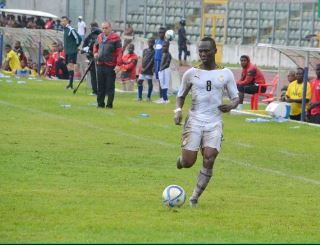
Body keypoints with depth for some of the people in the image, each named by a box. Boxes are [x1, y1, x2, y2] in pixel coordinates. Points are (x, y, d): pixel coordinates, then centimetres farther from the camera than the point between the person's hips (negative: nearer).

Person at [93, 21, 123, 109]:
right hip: (100, 65, 6)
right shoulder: (99, 37, 11)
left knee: (110, 86, -2)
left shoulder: (115, 38, -8)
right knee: (100, 86, 10)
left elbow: (119, 51, -10)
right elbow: (95, 46, 29)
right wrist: (95, 53, 8)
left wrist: (118, 64, -18)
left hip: (110, 65, -6)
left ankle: (109, 104, 3)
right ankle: (100, 103, 17)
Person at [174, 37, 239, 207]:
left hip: (214, 123, 0)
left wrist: (231, 105, -14)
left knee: (209, 161, -14)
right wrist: (178, 110, -6)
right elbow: (181, 95, 14)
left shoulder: (225, 74, 4)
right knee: (188, 163, -8)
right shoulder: (191, 73, 4)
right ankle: (181, 159, 31)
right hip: (194, 121, 0)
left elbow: (236, 97, 9)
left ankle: (194, 198, -4)